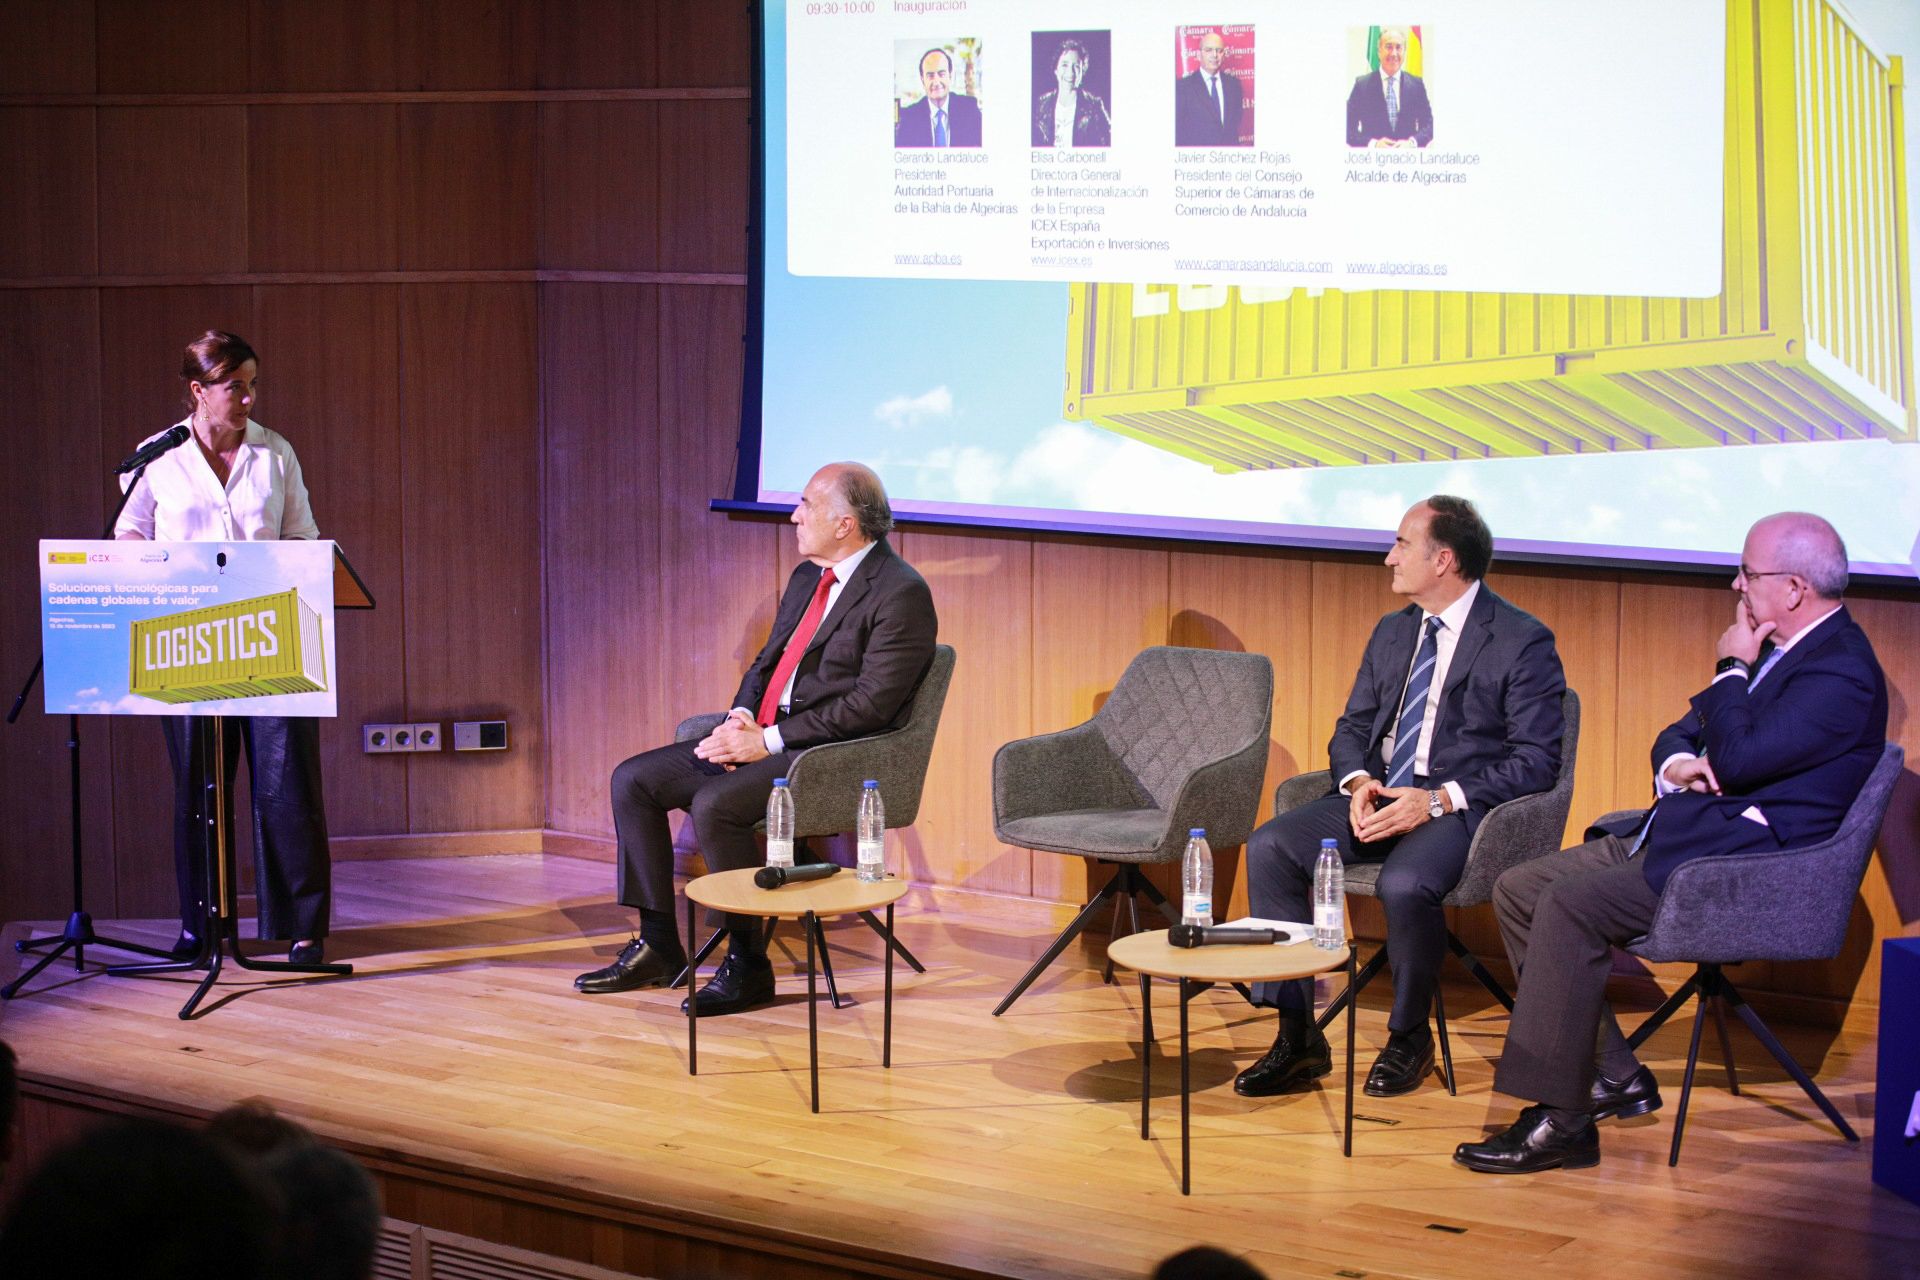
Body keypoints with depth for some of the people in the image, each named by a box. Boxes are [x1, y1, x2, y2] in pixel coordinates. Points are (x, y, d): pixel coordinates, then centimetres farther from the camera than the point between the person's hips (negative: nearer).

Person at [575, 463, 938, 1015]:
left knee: (713, 805, -31)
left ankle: (748, 966, -16)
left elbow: (870, 704, -19)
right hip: (761, 737, 9)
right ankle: (658, 946, 5)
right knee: (633, 780, -1)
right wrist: (742, 716, -2)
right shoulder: (807, 577, 16)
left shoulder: (901, 593, -13)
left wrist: (769, 741, -19)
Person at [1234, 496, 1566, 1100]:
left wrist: (1437, 801, -21)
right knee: (1269, 847, -16)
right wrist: (1357, 782, -6)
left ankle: (1409, 1038, -8)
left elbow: (1536, 759, -12)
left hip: (1460, 807, -7)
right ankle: (1298, 1038, -11)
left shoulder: (1523, 642, -7)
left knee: (1404, 883, -37)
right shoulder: (1393, 632, 16)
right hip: (1379, 796, 7)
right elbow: (1352, 727, 18)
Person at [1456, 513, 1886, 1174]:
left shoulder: (1842, 672, -15)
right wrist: (1678, 763, -2)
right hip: (1676, 835, 11)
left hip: (1739, 863, -11)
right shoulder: (1775, 649, 16)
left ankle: (1559, 1120, -22)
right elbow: (1677, 736, 22)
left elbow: (1737, 759, -25)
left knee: (1570, 902, -27)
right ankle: (1614, 1076, 4)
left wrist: (1731, 669, -9)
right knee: (1518, 889, 1)